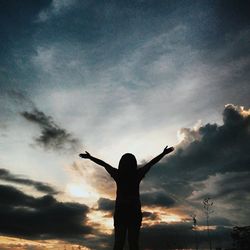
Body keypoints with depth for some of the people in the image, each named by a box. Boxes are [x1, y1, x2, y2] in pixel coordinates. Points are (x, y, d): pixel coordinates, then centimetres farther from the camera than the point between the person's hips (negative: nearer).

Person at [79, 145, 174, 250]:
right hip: (134, 211, -1)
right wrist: (164, 153, 16)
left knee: (118, 241, 2)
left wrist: (90, 157, 23)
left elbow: (103, 163, 11)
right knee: (133, 242, 0)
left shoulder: (117, 174, -2)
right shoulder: (137, 174, -4)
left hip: (120, 210, 1)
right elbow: (152, 162, 5)